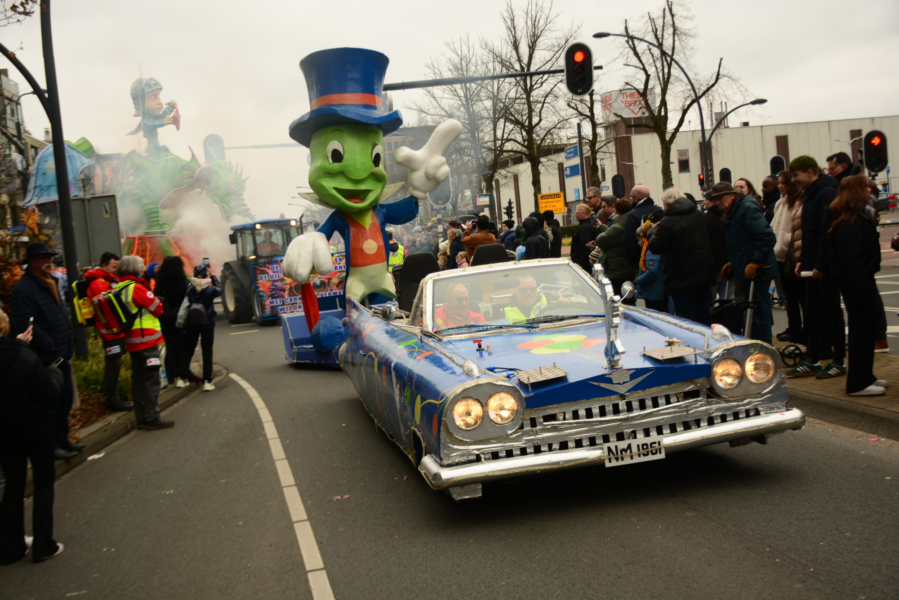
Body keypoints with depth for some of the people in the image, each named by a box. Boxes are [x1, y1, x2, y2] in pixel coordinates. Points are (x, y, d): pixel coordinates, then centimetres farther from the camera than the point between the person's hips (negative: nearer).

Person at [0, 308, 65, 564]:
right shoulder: (26, 358, -25)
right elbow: (49, 395, -18)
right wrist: (55, 373, -1)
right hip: (36, 427, -4)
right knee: (44, 481, 13)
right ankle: (43, 545, 14)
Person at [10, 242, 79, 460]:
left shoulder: (49, 283, 16)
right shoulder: (24, 289, -15)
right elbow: (26, 323, -24)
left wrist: (68, 344, 14)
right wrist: (50, 345, -19)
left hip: (61, 356, 9)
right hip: (45, 359, -9)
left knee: (65, 401, 15)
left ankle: (62, 440, 28)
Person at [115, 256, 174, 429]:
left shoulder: (119, 289, 10)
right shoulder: (136, 288, -15)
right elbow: (158, 308, -10)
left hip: (132, 341, 9)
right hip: (146, 339, -9)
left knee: (139, 379, 12)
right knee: (151, 378, -5)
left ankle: (142, 417, 18)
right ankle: (152, 418, -4)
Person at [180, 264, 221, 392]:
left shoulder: (189, 290, -8)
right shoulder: (210, 290, -11)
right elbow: (219, 289, 9)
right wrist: (212, 275, 15)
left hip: (192, 324, 2)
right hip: (207, 324, -2)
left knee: (187, 350, 15)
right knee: (207, 352, 4)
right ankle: (207, 381, 1)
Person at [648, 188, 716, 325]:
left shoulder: (667, 222, -19)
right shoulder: (699, 216, 6)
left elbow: (655, 248, -14)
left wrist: (654, 233, 4)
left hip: (682, 279, -7)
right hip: (704, 274, 7)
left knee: (687, 320, 0)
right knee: (702, 315, 17)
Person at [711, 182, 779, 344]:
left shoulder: (747, 208, -13)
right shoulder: (731, 213, 18)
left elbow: (767, 237, -22)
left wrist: (756, 262, -21)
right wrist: (733, 262, 17)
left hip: (756, 271, -10)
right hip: (745, 271, 10)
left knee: (759, 314, -6)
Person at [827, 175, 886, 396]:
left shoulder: (858, 217, 16)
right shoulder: (850, 223, -18)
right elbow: (852, 259, -24)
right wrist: (864, 287, -25)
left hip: (860, 280, 11)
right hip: (857, 281, -11)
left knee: (865, 327, 16)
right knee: (862, 329, -6)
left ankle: (865, 377, 26)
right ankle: (858, 383, -1)